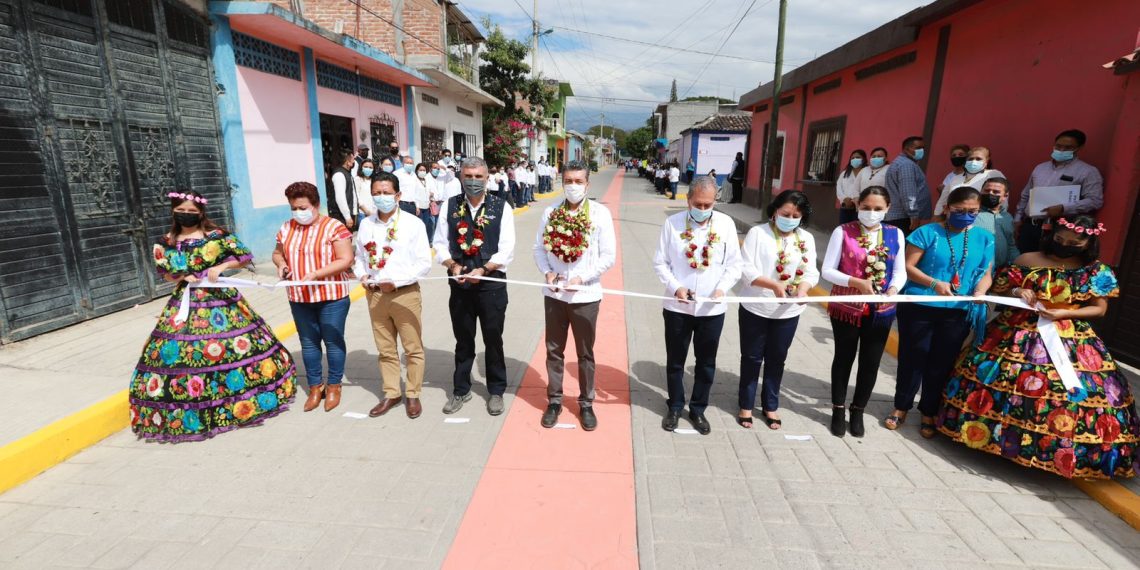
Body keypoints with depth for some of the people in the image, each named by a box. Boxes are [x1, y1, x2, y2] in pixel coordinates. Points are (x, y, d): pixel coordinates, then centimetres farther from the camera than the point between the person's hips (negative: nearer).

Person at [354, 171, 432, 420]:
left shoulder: (413, 224, -8)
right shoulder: (366, 224, 6)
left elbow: (424, 263, -10)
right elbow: (359, 256, 16)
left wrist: (396, 282, -17)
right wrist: (362, 275, -4)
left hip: (405, 293, -4)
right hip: (375, 294, 4)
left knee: (413, 349, 6)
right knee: (385, 349, 15)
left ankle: (413, 395, 22)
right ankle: (391, 394, 30)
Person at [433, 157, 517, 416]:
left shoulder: (501, 207, -4)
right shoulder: (450, 206, 3)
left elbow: (506, 249, -9)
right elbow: (440, 244, 5)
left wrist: (482, 271, -19)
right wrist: (454, 266, -12)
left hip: (492, 284, -2)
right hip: (459, 284, 2)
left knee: (493, 339, 9)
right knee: (463, 339, 15)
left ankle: (496, 391, 27)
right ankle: (461, 390, 32)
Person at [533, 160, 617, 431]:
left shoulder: (600, 213, -7)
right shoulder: (551, 212, 0)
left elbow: (609, 255, -8)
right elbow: (539, 247, 6)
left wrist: (582, 278, -16)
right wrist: (547, 271, -12)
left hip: (585, 295, -2)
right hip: (554, 294, 2)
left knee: (585, 353, 12)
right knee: (554, 350, 13)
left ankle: (586, 404, 29)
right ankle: (554, 401, 31)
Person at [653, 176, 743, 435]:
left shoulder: (726, 224, -3)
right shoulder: (673, 223, -6)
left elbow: (734, 264, 1)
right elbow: (660, 262, -3)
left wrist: (722, 288, -16)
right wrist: (675, 287, -17)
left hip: (712, 308, 1)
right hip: (677, 306, -1)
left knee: (706, 363, 13)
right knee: (675, 361, 13)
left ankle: (698, 409, 33)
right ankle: (675, 407, 33)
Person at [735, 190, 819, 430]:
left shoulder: (806, 238, 4)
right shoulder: (758, 233, -9)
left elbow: (811, 272, -2)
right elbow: (746, 269, -16)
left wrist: (803, 287, -24)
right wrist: (773, 285, -29)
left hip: (788, 311, 3)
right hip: (756, 308, -3)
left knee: (777, 359, 16)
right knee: (752, 358, 9)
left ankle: (770, 406, 32)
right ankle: (746, 405, 25)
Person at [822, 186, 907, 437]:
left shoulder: (895, 234, 1)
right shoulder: (843, 232, -9)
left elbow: (900, 272, 3)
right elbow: (827, 270, -10)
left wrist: (893, 289, -17)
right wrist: (857, 282, -23)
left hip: (881, 311, 3)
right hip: (846, 307, -3)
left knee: (870, 363, 13)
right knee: (844, 359, 12)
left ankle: (857, 411, 33)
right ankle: (838, 410, 30)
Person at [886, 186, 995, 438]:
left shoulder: (985, 239, 7)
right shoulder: (928, 232, -5)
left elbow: (986, 273, 8)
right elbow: (908, 267, -9)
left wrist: (980, 291, -13)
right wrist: (934, 283, -22)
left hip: (958, 313, 3)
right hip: (919, 308, -3)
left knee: (942, 363, 12)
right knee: (912, 358, 7)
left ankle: (929, 412, 28)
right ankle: (901, 407, 25)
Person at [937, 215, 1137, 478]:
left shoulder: (1097, 272, 1)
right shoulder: (1028, 259, 2)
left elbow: (1099, 309, 2)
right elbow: (999, 286, 9)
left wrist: (1064, 313, -13)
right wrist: (1016, 291, -12)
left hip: (1069, 341, -1)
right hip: (1016, 332, 1)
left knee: (1068, 390, -2)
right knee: (995, 376, 2)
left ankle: (1054, 453, 15)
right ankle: (988, 430, 20)